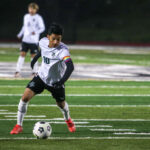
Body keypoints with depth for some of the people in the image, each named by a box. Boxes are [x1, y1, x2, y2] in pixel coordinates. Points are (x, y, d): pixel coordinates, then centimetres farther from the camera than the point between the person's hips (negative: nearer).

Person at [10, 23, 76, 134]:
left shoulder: (62, 50, -32)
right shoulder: (43, 42, -15)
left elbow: (70, 66, -46)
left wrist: (62, 81, -59)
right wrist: (35, 58, 23)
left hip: (56, 82, -3)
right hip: (42, 76, 3)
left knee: (61, 104, 17)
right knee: (25, 97, -14)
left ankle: (68, 120, 53)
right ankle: (19, 125, 0)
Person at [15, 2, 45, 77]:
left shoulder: (38, 18, -5)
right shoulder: (26, 16, 10)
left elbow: (42, 28, -7)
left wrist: (36, 32, -24)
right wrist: (20, 34, 16)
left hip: (34, 40, -4)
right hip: (25, 39, 4)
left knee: (33, 56, -1)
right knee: (22, 54, -1)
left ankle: (34, 72, 10)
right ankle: (18, 71, 1)